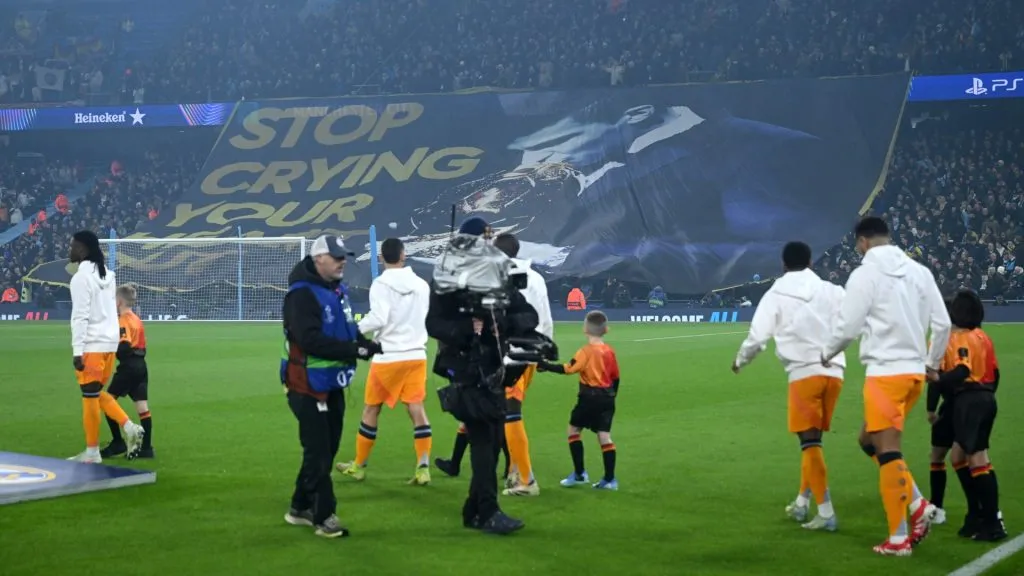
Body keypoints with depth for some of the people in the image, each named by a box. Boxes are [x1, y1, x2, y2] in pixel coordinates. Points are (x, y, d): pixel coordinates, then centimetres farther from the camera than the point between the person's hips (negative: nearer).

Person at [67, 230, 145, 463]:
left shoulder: (82, 277, -13)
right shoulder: (107, 274, 13)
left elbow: (80, 316, -17)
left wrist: (77, 350, -17)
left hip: (92, 345, -8)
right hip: (109, 341, 8)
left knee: (90, 396, -1)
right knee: (97, 392, 19)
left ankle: (92, 452, 4)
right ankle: (129, 427, 5)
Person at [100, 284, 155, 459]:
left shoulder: (123, 321, -11)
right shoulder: (137, 320, 17)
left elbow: (124, 346, -22)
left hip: (128, 366, -9)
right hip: (141, 365, 9)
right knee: (142, 406, 4)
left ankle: (118, 442, 1)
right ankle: (146, 447, 2)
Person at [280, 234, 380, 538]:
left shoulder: (337, 290, 10)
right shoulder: (302, 295, -20)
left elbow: (347, 329, 15)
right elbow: (311, 339, -29)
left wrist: (365, 343, -6)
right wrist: (354, 350, -29)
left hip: (332, 384, 9)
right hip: (309, 386, -9)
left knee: (327, 449, 16)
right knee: (318, 453, -4)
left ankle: (301, 508, 28)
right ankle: (323, 517, 3)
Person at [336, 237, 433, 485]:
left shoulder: (381, 284, -10)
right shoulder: (421, 285, 7)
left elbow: (378, 318, -19)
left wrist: (355, 329, -5)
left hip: (388, 358, -4)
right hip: (416, 355, 4)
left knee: (371, 409, 9)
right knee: (417, 409, 2)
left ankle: (359, 466, 20)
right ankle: (423, 468, -7)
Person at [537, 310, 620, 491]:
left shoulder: (586, 351, -12)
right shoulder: (609, 351, 7)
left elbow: (568, 369, -20)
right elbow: (615, 377, 12)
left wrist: (545, 365, -16)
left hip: (590, 397, -6)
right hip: (607, 397, 6)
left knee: (573, 430, 10)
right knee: (604, 436, 5)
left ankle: (579, 474, 7)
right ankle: (609, 479, 1)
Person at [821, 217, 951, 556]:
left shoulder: (865, 274, -8)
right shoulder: (919, 271, 11)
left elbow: (847, 327, -8)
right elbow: (942, 324, 10)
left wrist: (827, 355, 11)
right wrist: (932, 362, 25)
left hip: (885, 372, -7)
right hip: (914, 371, 7)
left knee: (888, 451, -4)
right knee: (870, 440, 20)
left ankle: (898, 538, -3)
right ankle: (918, 505, 7)